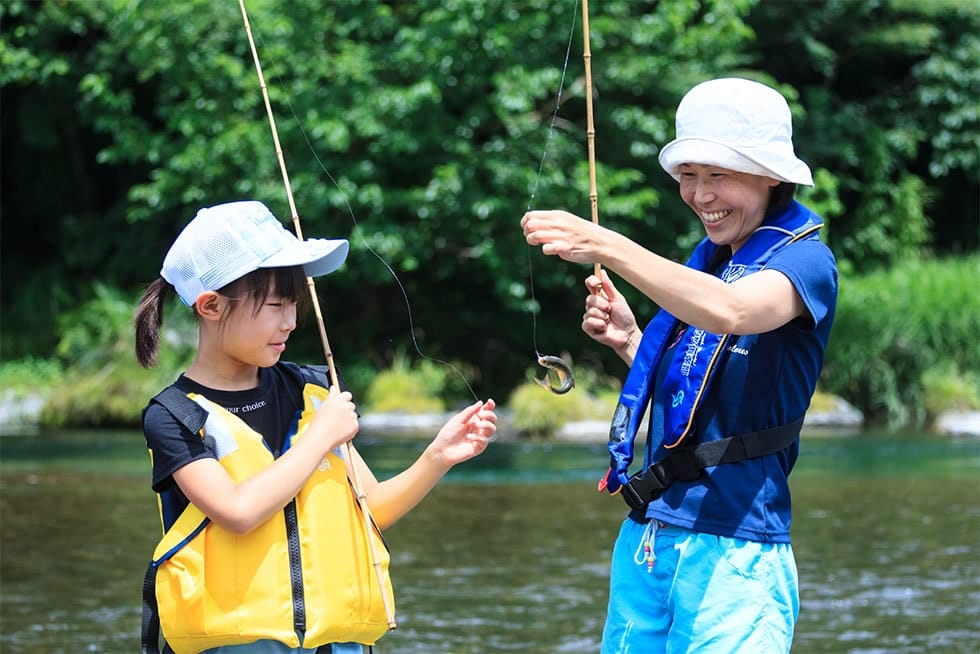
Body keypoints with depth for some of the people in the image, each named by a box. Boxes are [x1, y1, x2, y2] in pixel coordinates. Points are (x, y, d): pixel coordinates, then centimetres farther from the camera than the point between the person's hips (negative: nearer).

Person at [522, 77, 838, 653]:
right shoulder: (709, 258, 17)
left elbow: (729, 311, -31)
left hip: (731, 549, -7)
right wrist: (629, 342, 4)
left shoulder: (803, 260, -8)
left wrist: (608, 247, -37)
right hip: (647, 537, 7)